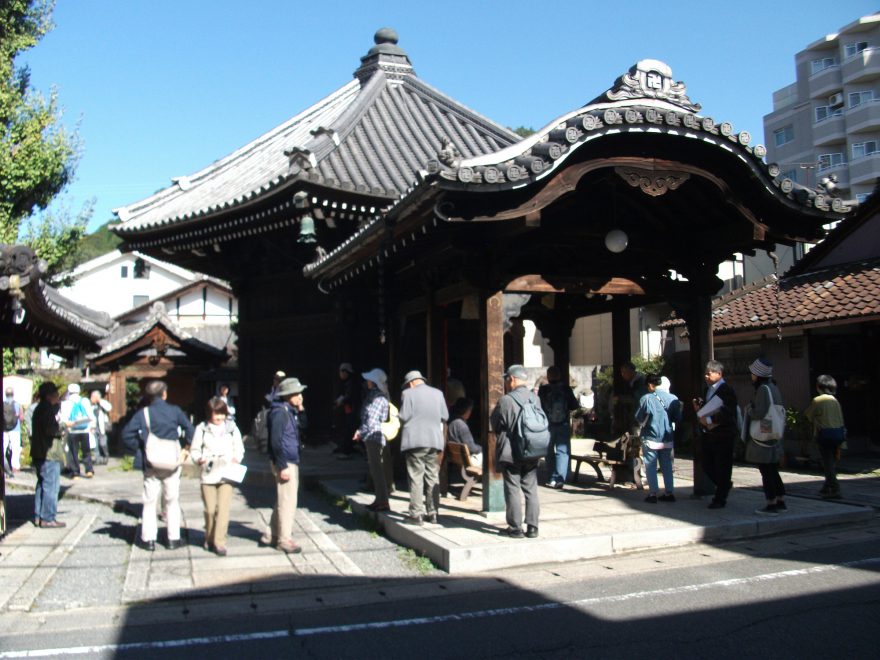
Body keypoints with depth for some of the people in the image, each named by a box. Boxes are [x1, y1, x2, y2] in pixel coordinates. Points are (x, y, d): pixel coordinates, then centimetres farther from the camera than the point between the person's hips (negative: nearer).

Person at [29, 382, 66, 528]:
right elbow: (50, 430, -25)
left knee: (42, 484, 17)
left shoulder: (40, 408, 16)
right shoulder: (47, 409, -15)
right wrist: (61, 428, -8)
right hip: (49, 453, -11)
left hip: (39, 453, 11)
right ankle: (48, 518, -5)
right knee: (51, 485, -7)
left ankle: (38, 516, 22)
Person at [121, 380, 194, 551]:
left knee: (149, 502, 10)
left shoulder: (143, 413, -2)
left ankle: (148, 539, 11)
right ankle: (173, 539, 12)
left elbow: (127, 434, -8)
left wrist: (138, 450, 4)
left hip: (150, 464, 1)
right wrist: (185, 449, 8)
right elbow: (190, 430, -5)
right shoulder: (175, 411, -4)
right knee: (172, 501, 10)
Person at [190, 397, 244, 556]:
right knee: (210, 509, 4)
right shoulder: (201, 429, 5)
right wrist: (199, 459, -11)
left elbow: (239, 449, 12)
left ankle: (219, 542, -5)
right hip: (208, 475, 0)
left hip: (226, 474, 0)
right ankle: (209, 539, 24)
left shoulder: (232, 428, 6)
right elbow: (195, 450, 9)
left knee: (223, 508, -9)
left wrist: (236, 459, -7)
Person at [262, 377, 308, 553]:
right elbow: (276, 441, -21)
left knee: (283, 500, 17)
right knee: (287, 501, -3)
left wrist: (301, 409, 6)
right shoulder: (279, 412, -17)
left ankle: (271, 535, 27)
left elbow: (302, 427, 20)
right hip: (285, 462, -10)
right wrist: (282, 467, -22)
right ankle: (284, 539, 6)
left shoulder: (290, 410, 12)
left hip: (292, 461, 10)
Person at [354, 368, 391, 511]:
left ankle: (383, 501, -5)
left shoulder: (379, 398, -15)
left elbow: (372, 420, -20)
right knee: (375, 468, 15)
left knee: (376, 468, -8)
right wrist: (361, 431, 9)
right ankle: (380, 499, 23)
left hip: (374, 435, -10)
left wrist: (361, 432, -12)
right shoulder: (372, 394, 14)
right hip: (370, 437, 10)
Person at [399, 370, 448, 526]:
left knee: (416, 478, -1)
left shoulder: (408, 394, -5)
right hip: (434, 440, 4)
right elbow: (445, 417, 9)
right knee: (432, 477, 10)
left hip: (415, 441, -4)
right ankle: (432, 513, 13)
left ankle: (416, 514, -1)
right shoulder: (438, 393, 8)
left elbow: (404, 417, -8)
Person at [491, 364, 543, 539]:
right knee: (531, 490, 11)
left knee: (513, 490, 3)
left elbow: (495, 423, -5)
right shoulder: (536, 398, 1)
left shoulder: (506, 400, -16)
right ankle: (532, 527, 14)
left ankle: (515, 528, 7)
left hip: (510, 453, -5)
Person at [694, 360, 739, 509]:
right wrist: (699, 407, -6)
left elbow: (727, 415, -19)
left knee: (722, 468, 1)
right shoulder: (708, 389, 12)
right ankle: (724, 486, 37)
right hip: (708, 435, 8)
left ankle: (720, 498, 13)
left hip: (723, 436, -8)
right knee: (707, 466, 13)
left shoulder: (726, 391, -13)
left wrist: (710, 421, -15)